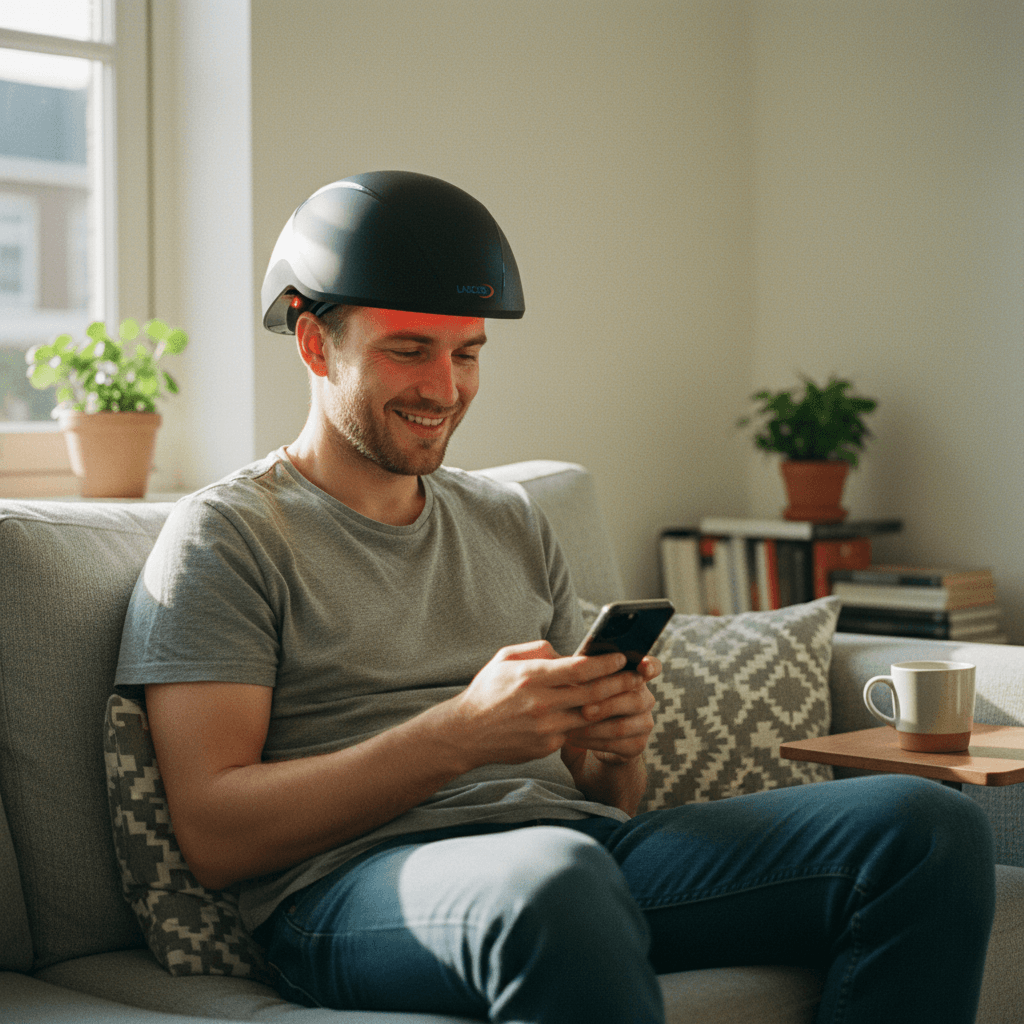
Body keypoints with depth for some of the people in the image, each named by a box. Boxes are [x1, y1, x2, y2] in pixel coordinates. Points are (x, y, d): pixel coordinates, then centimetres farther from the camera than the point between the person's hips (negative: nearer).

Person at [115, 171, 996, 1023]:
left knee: (928, 826, -15)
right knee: (552, 875, -43)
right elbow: (215, 838, -6)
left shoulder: (513, 523, 24)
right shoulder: (225, 534, 5)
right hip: (359, 881, -6)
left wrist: (618, 748, -1)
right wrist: (459, 734, -16)